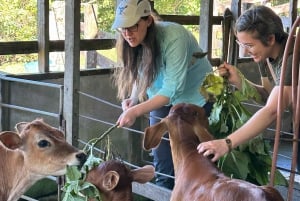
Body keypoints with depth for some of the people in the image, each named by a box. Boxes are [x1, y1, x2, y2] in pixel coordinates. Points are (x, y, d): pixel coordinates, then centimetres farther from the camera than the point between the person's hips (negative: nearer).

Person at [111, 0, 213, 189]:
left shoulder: (174, 37, -30)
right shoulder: (134, 43, -11)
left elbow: (173, 89, -33)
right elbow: (139, 78, 0)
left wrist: (136, 111, -40)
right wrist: (133, 100, -21)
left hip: (196, 99, -5)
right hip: (163, 101, 6)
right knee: (162, 160, 5)